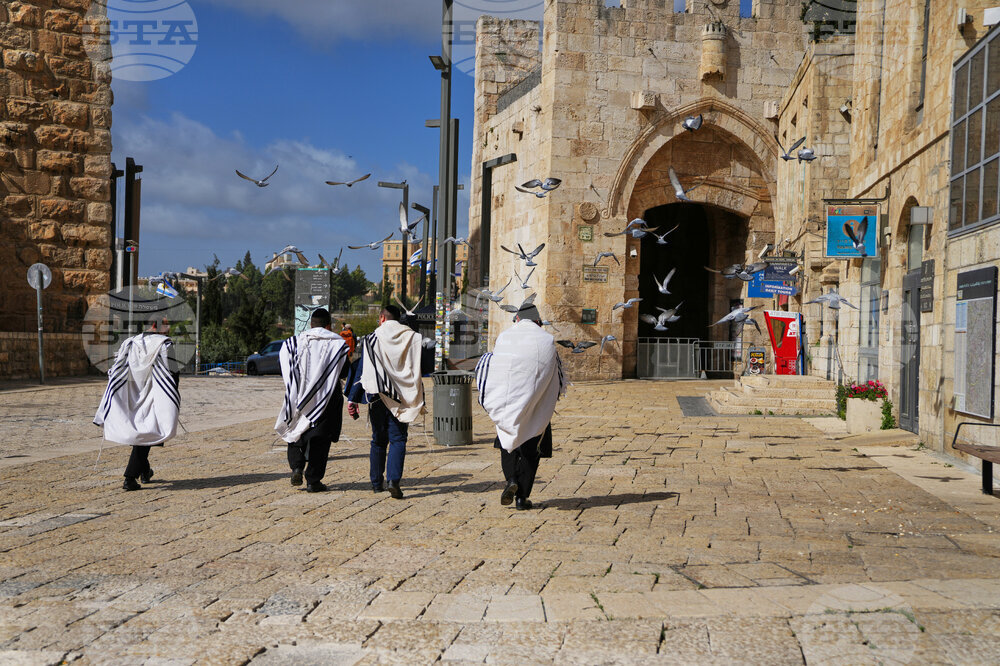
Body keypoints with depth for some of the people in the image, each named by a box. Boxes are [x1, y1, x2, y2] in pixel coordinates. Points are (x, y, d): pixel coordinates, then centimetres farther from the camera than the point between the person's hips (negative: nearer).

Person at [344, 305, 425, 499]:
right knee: (398, 439, 1)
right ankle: (393, 480, -18)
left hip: (377, 396, 0)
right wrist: (420, 401, 9)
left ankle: (376, 483, 18)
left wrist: (352, 399, 1)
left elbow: (360, 369, -2)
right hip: (401, 398, 0)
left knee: (378, 440, 13)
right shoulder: (413, 338, 2)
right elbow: (419, 370, 3)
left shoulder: (371, 339, 0)